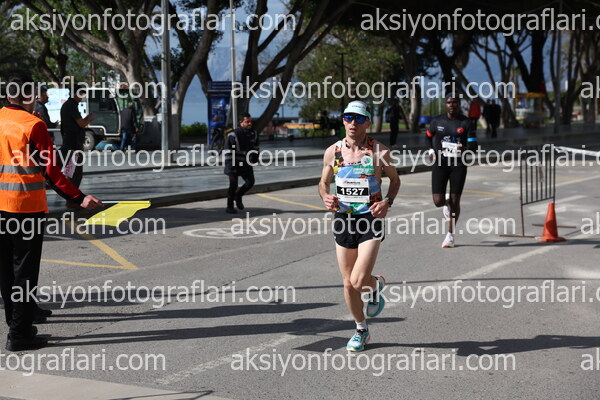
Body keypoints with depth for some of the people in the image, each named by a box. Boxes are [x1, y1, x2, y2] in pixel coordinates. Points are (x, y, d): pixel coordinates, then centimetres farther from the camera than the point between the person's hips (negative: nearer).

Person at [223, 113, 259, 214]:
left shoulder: (253, 134, 4)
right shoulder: (233, 135, -15)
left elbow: (255, 149, 19)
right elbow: (228, 152, -15)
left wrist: (253, 159, 10)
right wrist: (231, 167, -17)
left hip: (246, 164, 5)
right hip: (234, 165, -5)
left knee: (250, 182, -2)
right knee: (233, 186, -3)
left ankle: (238, 196, 24)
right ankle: (229, 207, 9)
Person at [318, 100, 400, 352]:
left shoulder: (379, 151, -6)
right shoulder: (332, 152, 1)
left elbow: (395, 179, 9)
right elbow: (323, 182, 13)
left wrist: (387, 202, -9)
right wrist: (325, 197, -9)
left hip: (371, 220, -3)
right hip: (342, 220, 3)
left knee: (358, 281, -15)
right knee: (348, 284, 9)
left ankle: (377, 284, 22)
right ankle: (361, 330, 31)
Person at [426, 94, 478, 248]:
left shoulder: (465, 123, -2)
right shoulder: (437, 121, 4)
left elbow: (474, 145, -4)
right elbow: (428, 136, 22)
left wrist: (464, 149, -25)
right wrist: (431, 150, 5)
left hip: (458, 164, -1)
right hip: (440, 164, 1)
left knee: (455, 201, 1)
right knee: (438, 201, -6)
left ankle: (450, 235, 17)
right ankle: (446, 202, 34)